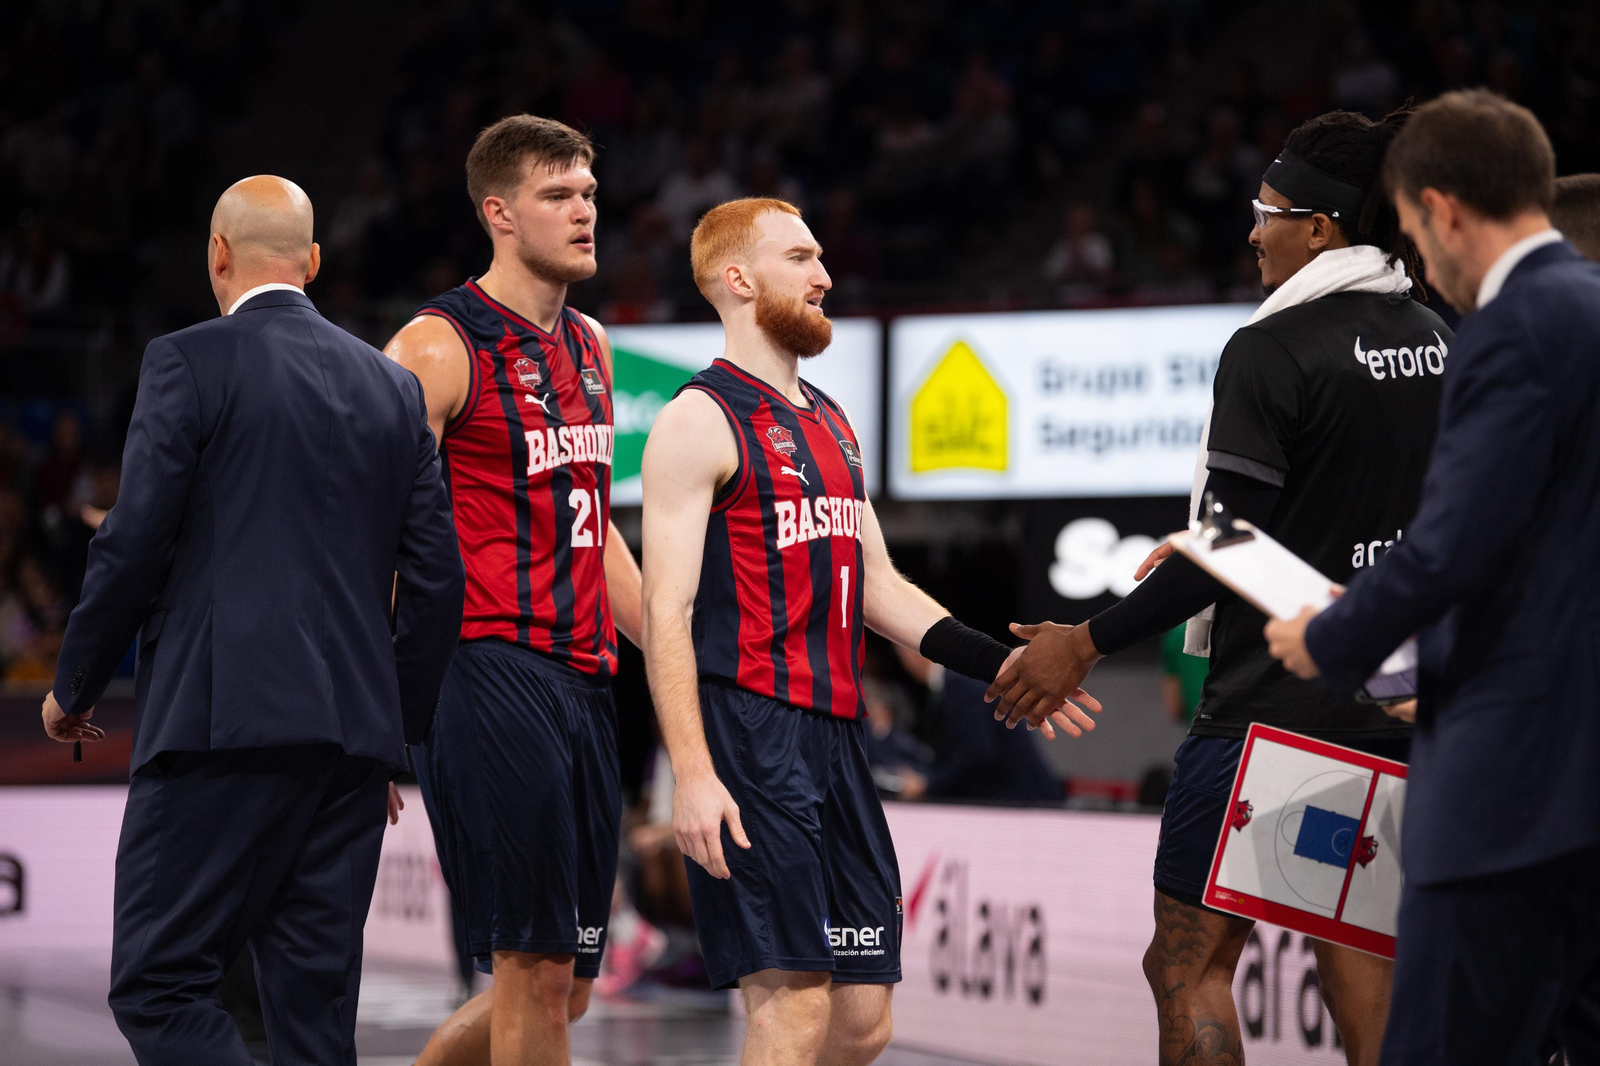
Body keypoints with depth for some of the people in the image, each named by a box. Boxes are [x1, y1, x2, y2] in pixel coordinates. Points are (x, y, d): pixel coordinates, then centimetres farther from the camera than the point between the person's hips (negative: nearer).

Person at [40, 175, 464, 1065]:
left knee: (158, 983, -5)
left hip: (228, 723, -6)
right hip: (355, 736, 6)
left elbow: (135, 543, -7)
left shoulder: (190, 362, -2)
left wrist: (75, 686, 7)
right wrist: (399, 732, 22)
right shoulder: (392, 384, 15)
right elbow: (437, 575, 13)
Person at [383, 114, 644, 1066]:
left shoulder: (591, 346, 18)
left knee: (566, 985, 10)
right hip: (492, 672, -8)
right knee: (536, 970, -9)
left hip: (584, 682, 8)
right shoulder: (440, 347, -7)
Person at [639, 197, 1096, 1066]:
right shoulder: (702, 420, -6)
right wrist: (692, 774, -22)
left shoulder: (830, 424, 21)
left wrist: (997, 663, 13)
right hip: (749, 732, -8)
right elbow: (666, 610, -12)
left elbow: (878, 587, 26)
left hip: (835, 736, 8)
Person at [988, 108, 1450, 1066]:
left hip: (1275, 701, -7)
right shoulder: (1437, 342, 9)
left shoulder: (1271, 352, -14)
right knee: (1361, 978, 8)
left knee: (1188, 963, 2)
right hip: (1395, 702, 7)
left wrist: (1090, 643, -6)